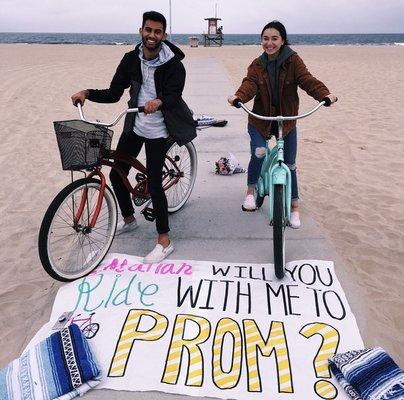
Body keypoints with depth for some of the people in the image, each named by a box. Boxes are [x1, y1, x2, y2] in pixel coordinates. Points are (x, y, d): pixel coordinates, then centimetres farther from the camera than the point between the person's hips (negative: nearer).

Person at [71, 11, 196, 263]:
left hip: (158, 130, -5)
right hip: (134, 126, 6)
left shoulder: (173, 64, -12)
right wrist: (87, 93, -15)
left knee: (154, 183, -9)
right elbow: (114, 94, 0)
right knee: (116, 174, 9)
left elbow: (174, 96, -24)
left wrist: (159, 101, -46)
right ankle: (129, 219, 34)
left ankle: (165, 241, 4)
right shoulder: (131, 59, 1)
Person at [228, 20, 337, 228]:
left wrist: (325, 94, -41)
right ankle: (250, 191, 0)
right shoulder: (257, 65, -2)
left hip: (287, 121, 0)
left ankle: (294, 207, 24)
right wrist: (238, 96, -42)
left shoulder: (293, 61, -7)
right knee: (259, 153, -26)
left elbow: (306, 79, -21)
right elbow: (250, 84, -20)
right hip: (260, 120, 0)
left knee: (289, 165, 6)